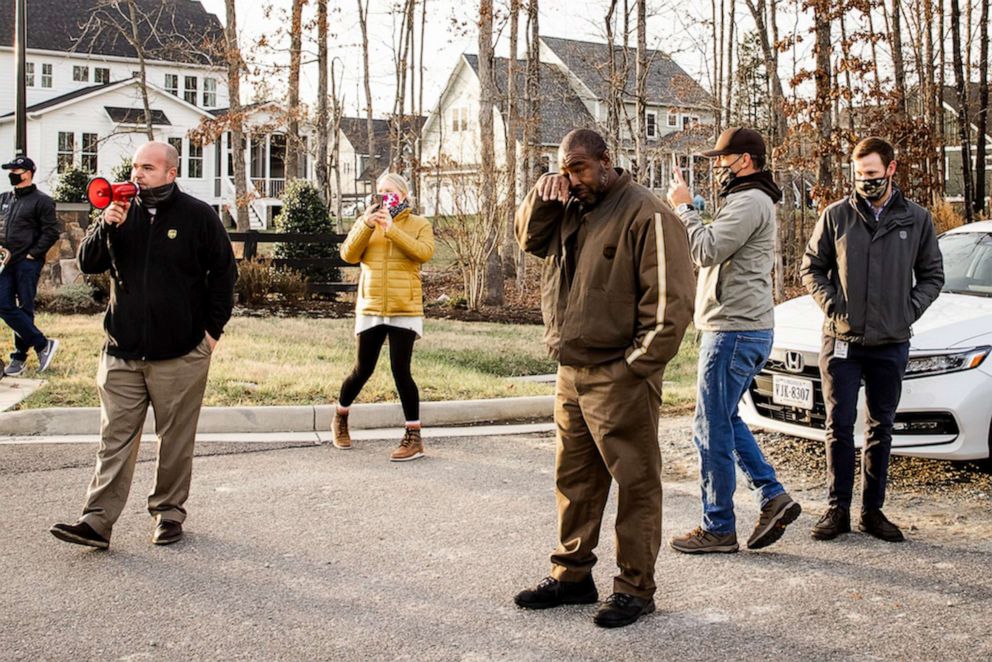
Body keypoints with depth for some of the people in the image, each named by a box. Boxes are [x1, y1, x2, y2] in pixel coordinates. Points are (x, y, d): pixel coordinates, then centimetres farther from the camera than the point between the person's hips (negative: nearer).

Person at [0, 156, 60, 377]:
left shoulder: (41, 201, -5)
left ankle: (20, 355, 10)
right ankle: (42, 344, 5)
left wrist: (32, 254, -12)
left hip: (28, 264, -6)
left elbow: (51, 232, -9)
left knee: (24, 308, -1)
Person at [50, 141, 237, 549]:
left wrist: (213, 328, 0)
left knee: (176, 441, 7)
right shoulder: (122, 212, 7)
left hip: (181, 355, -2)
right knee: (115, 439, 1)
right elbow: (88, 263, 4)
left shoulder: (197, 216, -1)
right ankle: (97, 522, 2)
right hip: (122, 352, 3)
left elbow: (224, 272, 4)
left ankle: (169, 513, 21)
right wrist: (106, 226, -13)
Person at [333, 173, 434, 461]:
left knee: (401, 370, -10)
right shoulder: (366, 222, 9)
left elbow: (424, 252, -15)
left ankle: (414, 437, -1)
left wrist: (391, 228, -19)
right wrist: (367, 225, -16)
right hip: (371, 308, 2)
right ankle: (341, 416, 36)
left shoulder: (419, 224, 4)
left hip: (404, 310, -2)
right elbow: (348, 255, -4)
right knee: (363, 370, 9)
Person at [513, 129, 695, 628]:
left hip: (620, 378, -8)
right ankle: (572, 574, 28)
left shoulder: (645, 213, -12)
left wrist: (637, 365, -16)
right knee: (574, 479, 16)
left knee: (636, 483, 2)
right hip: (571, 374, 8)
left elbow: (671, 300, -16)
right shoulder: (569, 210, 12)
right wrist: (542, 195, 1)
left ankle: (635, 588, 11)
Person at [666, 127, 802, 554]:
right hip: (743, 329, 11)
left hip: (733, 331, -11)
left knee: (712, 430, -5)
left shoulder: (749, 202, -14)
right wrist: (685, 211, 12)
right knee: (724, 422, 18)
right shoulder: (749, 201, 22)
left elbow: (706, 251, -22)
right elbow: (714, 255, 22)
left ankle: (718, 528, 2)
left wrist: (684, 207, -13)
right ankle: (773, 496, 15)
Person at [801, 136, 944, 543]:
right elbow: (812, 267, 7)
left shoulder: (916, 220, 4)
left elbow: (932, 276, 11)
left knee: (881, 428, 9)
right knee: (840, 426, 1)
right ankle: (837, 510, 10)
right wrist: (831, 305, -6)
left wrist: (909, 311, -3)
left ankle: (873, 510, 19)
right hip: (842, 341, -1)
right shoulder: (836, 216, 1)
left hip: (891, 343, 1)